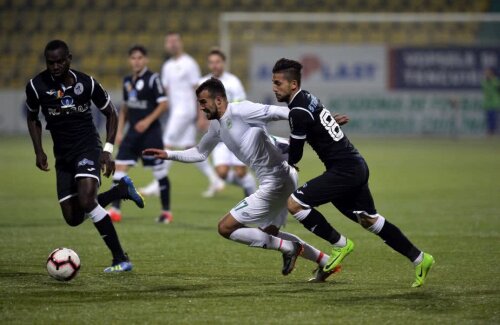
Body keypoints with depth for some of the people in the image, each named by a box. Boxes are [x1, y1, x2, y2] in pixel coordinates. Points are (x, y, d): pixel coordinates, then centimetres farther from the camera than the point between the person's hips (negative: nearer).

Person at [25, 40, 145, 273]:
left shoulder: (86, 84, -12)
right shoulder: (36, 86, -8)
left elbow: (111, 114, 3)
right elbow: (32, 118, 12)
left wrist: (108, 150, -6)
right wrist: (39, 151, 0)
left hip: (87, 148, -4)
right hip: (62, 155, 4)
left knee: (86, 200, -28)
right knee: (73, 218, 3)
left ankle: (121, 259, -19)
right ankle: (122, 189, 27)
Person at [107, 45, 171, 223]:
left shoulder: (152, 78, -9)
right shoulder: (127, 81, 11)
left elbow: (163, 104, -12)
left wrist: (148, 121, -21)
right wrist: (119, 130, 13)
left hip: (150, 132, -6)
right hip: (133, 131, 6)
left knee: (159, 171, 1)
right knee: (120, 167, -5)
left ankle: (166, 212, 13)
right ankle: (115, 210, -3)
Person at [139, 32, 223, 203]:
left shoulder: (189, 64, -8)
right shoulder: (168, 66, 15)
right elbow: (165, 91, 17)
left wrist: (201, 116, -13)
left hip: (185, 110, -8)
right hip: (175, 111, 8)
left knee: (168, 145, -10)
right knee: (190, 148, 7)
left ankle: (157, 185, -7)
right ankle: (215, 181, 12)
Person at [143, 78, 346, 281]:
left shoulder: (240, 111, -17)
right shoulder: (217, 125, 12)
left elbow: (278, 112, -22)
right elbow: (200, 153, 27)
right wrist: (168, 155, 16)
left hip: (275, 184, -10)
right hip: (283, 180, 10)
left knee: (226, 228, -4)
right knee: (269, 233, 27)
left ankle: (288, 248, 0)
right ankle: (326, 262, 30)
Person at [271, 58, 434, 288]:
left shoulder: (299, 112, -18)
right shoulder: (307, 98, 11)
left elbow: (294, 157, -11)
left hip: (344, 170, -10)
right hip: (356, 166, 10)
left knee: (294, 203, -14)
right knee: (369, 220, 19)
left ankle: (340, 244, -1)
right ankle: (419, 259, 25)